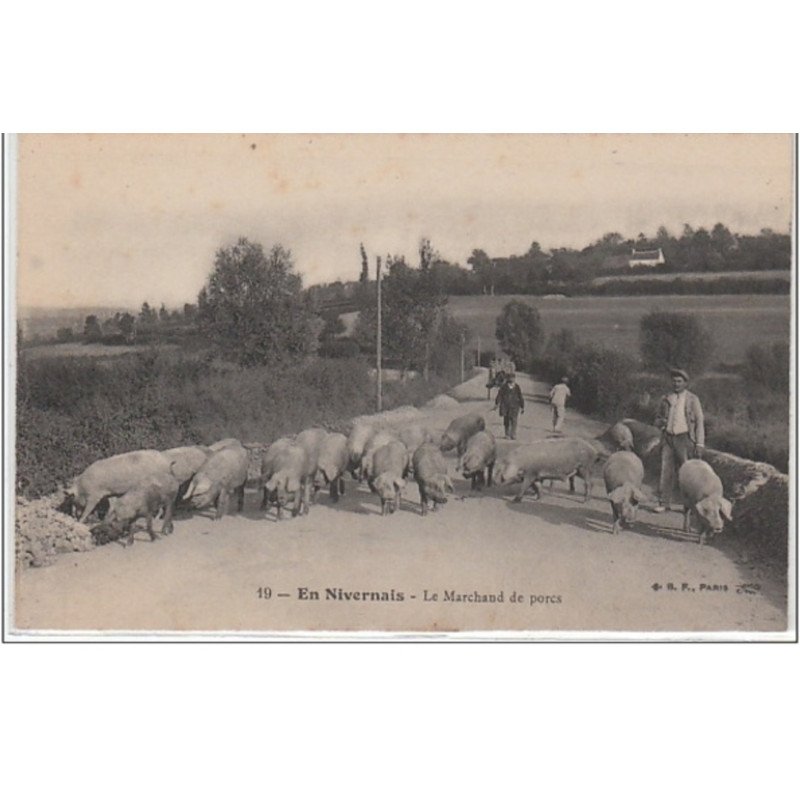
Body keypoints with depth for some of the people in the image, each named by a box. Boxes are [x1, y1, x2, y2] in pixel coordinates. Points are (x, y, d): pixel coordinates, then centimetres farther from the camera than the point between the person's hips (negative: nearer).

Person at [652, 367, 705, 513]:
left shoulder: (692, 400, 3)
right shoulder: (666, 399, 13)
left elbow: (699, 422, 1)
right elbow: (657, 420, 21)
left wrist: (700, 444, -7)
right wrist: (660, 422, -4)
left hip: (684, 438, -3)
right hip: (668, 437, 3)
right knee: (666, 470, -2)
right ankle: (663, 502, 2)